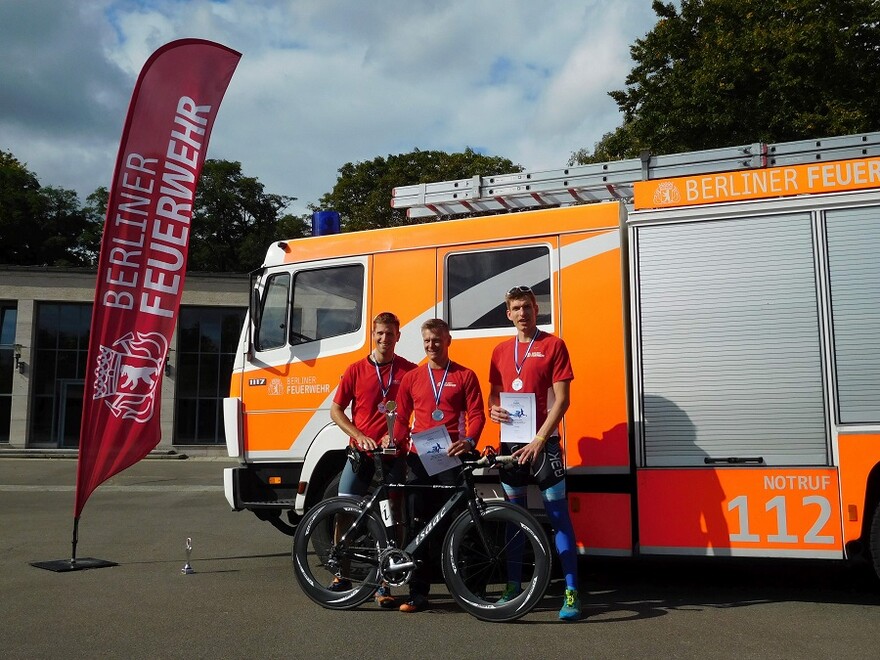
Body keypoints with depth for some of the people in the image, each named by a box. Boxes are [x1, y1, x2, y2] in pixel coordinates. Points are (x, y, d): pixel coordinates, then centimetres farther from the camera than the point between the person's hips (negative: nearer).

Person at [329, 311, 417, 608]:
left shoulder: (409, 371, 3)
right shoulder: (356, 370, 4)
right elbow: (336, 410, 6)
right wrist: (359, 436, -6)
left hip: (394, 454, -1)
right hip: (360, 452, 1)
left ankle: (384, 584, 11)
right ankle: (341, 574, 17)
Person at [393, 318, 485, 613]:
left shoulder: (465, 376, 8)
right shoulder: (412, 378, 15)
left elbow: (476, 414, 2)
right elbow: (402, 417, 17)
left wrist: (469, 440, -16)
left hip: (451, 457, -2)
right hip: (418, 458, 3)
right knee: (419, 525, 3)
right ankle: (418, 594, 9)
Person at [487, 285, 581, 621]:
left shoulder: (553, 345, -3)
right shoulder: (501, 351, 12)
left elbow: (562, 398, -8)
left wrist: (539, 439, -16)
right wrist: (493, 409, -3)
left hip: (543, 442, -5)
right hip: (511, 442, 5)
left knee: (558, 516, -4)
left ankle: (572, 593, 0)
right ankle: (514, 587, 21)